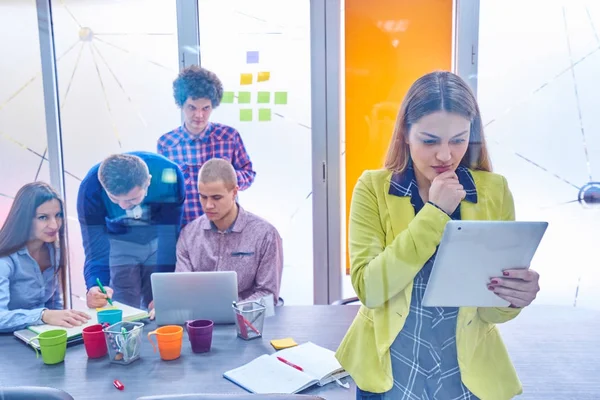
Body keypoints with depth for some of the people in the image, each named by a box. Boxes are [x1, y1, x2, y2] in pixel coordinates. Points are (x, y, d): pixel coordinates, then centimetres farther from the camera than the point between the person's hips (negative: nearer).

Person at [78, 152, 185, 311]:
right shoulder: (90, 188, -30)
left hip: (159, 237, 0)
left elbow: (171, 236, -28)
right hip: (119, 241, 0)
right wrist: (95, 286, -46)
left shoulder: (169, 176, -33)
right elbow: (95, 247, -27)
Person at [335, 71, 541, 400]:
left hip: (468, 372, 2)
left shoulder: (495, 190, -8)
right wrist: (434, 213, -24)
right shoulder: (373, 187, -12)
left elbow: (491, 311, -5)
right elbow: (368, 289, -21)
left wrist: (512, 297, -27)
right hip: (387, 369, -1)